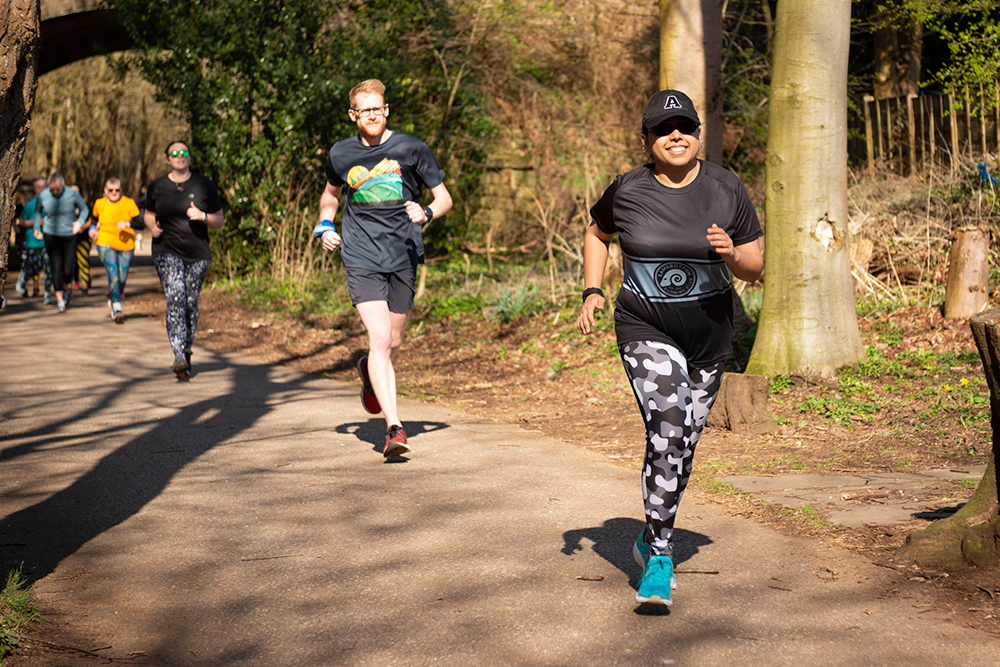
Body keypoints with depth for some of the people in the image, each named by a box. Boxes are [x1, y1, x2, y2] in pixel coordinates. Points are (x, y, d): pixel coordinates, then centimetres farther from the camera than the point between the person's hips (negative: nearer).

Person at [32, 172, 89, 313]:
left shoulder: (72, 194, -12)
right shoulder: (43, 195, -8)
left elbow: (85, 209, 3)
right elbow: (38, 211, 12)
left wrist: (80, 222, -15)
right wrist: (37, 228, 0)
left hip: (69, 235, 0)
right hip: (51, 235, 0)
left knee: (68, 269, 2)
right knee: (56, 267, -10)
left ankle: (67, 288, 36)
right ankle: (60, 300, -6)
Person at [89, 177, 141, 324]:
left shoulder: (129, 203, -2)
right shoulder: (99, 204, 6)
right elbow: (94, 217, 27)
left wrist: (128, 224, -25)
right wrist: (93, 228, 10)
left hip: (126, 246, 1)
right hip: (106, 244, 0)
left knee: (122, 278, 4)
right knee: (113, 274, -18)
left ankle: (112, 300, 34)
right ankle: (117, 309, -18)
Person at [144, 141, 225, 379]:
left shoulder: (204, 185, 3)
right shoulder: (157, 187, 5)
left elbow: (219, 220, 7)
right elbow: (149, 214, 21)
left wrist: (202, 216, -13)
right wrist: (152, 227, -1)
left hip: (198, 254, 1)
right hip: (166, 251, -1)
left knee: (191, 303, 5)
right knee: (175, 298, -17)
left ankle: (187, 350, 26)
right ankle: (179, 357, -25)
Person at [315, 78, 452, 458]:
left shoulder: (411, 149, 1)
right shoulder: (341, 154, 6)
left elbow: (444, 199, 5)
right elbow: (331, 194, 27)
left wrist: (426, 213, -16)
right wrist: (325, 227, 8)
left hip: (403, 256, 1)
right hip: (361, 257, -1)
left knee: (393, 342, 10)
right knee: (379, 338, -16)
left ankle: (369, 372, 47)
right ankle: (393, 427, -18)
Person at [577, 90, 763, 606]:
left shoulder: (726, 189, -5)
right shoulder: (627, 191, -6)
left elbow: (755, 269, -1)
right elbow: (597, 233, 15)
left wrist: (731, 254, -23)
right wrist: (592, 291, 2)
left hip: (709, 335, 3)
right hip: (646, 330, -3)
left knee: (683, 445, 13)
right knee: (667, 432, -21)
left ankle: (652, 538, 37)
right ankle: (660, 558, -12)